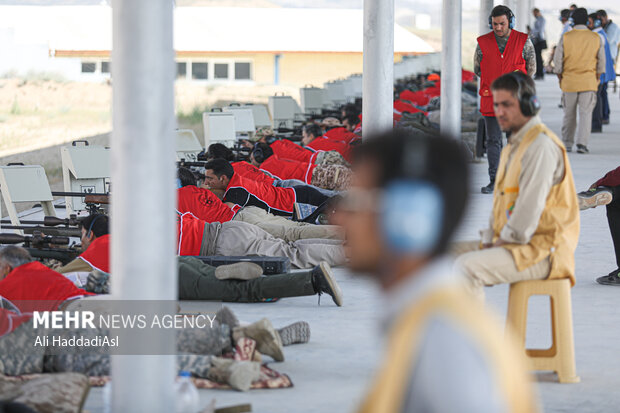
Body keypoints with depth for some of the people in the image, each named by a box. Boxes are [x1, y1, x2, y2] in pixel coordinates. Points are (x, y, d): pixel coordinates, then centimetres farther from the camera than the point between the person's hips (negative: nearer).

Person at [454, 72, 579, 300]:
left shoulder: (541, 145, -15)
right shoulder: (512, 146, 19)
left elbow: (528, 213, -21)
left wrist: (502, 242, -12)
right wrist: (488, 243, 8)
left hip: (541, 252, -10)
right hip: (507, 243, 10)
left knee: (467, 268, -28)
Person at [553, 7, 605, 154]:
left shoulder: (565, 37, -5)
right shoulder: (596, 38, -1)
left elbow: (557, 61, -3)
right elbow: (601, 62, 4)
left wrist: (560, 79, 10)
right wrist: (597, 79, 16)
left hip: (569, 81, 0)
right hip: (589, 82, 0)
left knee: (569, 114, 11)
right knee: (586, 113, 1)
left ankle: (567, 143, 19)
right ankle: (582, 143, -12)